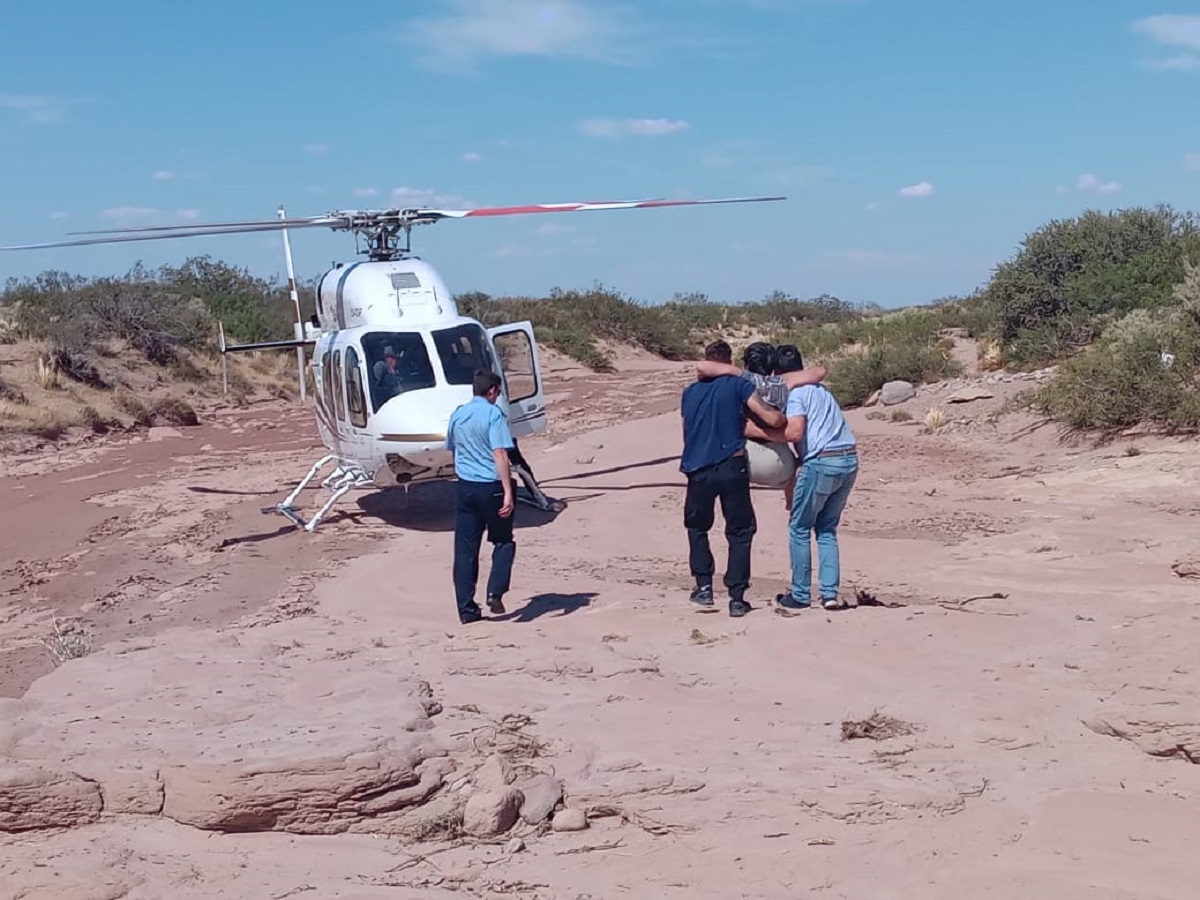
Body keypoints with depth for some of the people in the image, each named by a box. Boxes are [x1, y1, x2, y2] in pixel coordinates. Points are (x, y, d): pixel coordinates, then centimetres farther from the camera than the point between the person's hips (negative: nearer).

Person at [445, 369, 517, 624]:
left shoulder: (457, 415, 9)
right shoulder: (493, 414, -10)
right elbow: (499, 454, -18)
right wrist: (508, 492, -21)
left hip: (465, 487, 5)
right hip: (491, 486, -5)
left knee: (465, 549, 6)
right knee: (503, 542, 14)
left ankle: (467, 609, 6)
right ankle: (495, 593, -3)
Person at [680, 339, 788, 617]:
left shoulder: (689, 393, 15)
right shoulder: (738, 385, 1)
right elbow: (773, 420, -9)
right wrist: (786, 416, 14)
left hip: (697, 470, 3)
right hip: (731, 467, -3)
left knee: (697, 527, 24)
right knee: (740, 532, 10)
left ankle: (704, 586, 17)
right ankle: (737, 597, 5)